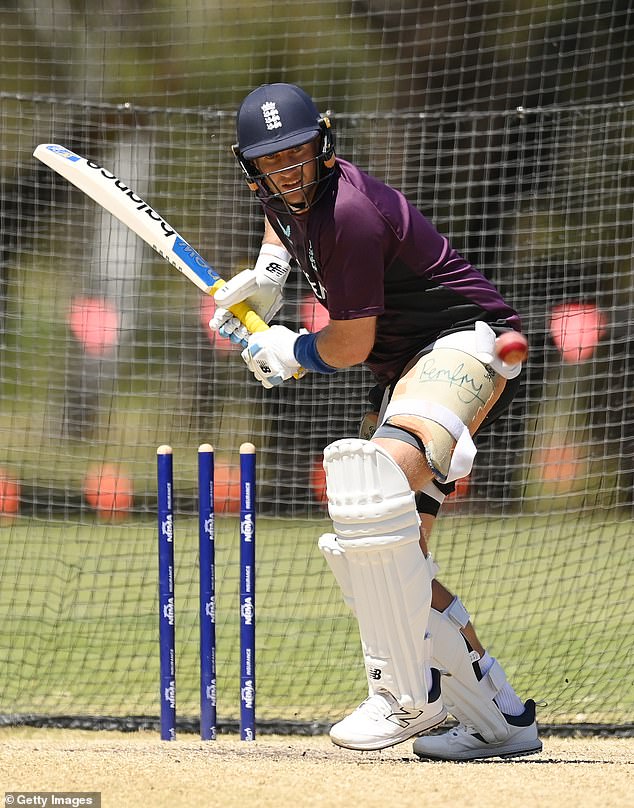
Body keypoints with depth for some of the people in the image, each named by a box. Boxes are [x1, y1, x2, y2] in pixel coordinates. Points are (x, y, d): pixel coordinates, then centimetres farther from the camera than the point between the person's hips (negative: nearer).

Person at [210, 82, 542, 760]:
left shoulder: (350, 213, -23)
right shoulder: (286, 197, 6)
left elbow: (350, 344, -16)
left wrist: (288, 353, 3)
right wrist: (269, 270, 15)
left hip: (468, 341, -11)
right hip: (405, 368, 11)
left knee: (379, 478, -37)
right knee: (382, 561, 6)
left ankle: (409, 694, -31)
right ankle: (501, 718, 12)